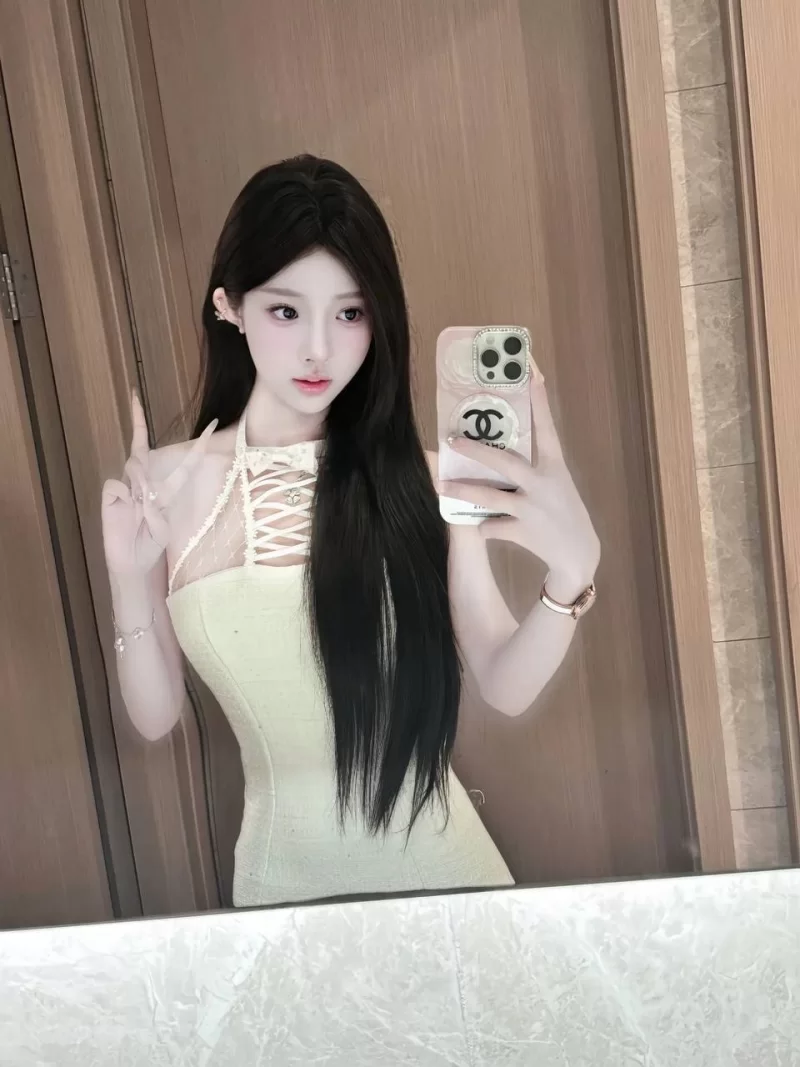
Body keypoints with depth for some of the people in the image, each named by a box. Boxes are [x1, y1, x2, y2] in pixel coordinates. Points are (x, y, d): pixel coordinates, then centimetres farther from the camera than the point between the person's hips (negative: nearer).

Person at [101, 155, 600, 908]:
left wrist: (570, 572, -28)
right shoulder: (165, 485, -9)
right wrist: (129, 581, -20)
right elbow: (155, 718, -3)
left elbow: (507, 688, -10)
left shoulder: (418, 478, -12)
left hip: (432, 853, 0)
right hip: (285, 867, 1)